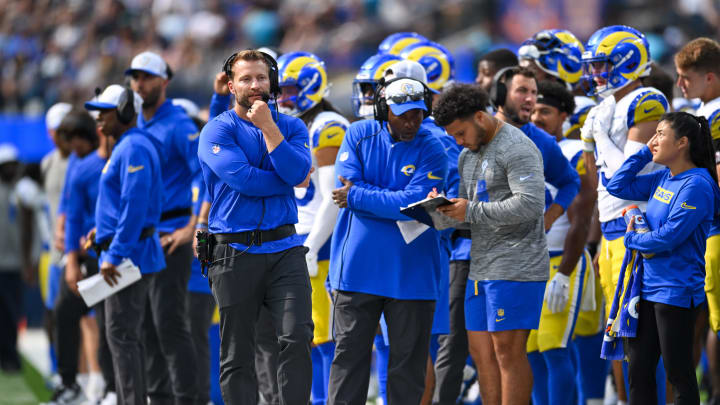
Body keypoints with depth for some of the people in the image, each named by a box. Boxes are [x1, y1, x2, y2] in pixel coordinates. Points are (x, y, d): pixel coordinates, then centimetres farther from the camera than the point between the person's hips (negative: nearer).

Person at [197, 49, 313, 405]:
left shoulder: (291, 127, 10)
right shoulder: (217, 131, -1)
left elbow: (297, 172, -9)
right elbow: (244, 179, -16)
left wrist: (268, 126, -13)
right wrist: (289, 180, -3)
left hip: (284, 249, 2)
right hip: (235, 252, -2)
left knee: (297, 338, -13)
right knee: (237, 354, 3)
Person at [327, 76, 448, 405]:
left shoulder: (432, 151, -5)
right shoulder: (360, 135, 2)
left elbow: (410, 204, -15)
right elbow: (346, 185, -10)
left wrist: (357, 196, -12)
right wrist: (397, 201, -15)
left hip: (409, 270, -1)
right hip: (358, 264, 1)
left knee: (408, 357, 5)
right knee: (350, 352, 4)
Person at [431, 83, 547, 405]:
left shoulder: (517, 149, -11)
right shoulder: (469, 156, 19)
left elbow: (530, 204, -22)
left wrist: (471, 211, -18)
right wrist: (445, 210, -2)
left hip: (515, 267, -9)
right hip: (481, 267, 9)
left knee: (508, 352, -9)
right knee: (481, 352, 8)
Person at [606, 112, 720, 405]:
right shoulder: (663, 179, 9)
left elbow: (669, 237, -21)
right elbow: (617, 186, 15)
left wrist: (631, 239, -4)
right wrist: (645, 153, 7)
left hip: (676, 291, -9)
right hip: (647, 288, 9)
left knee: (679, 375, -1)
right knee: (638, 371, 10)